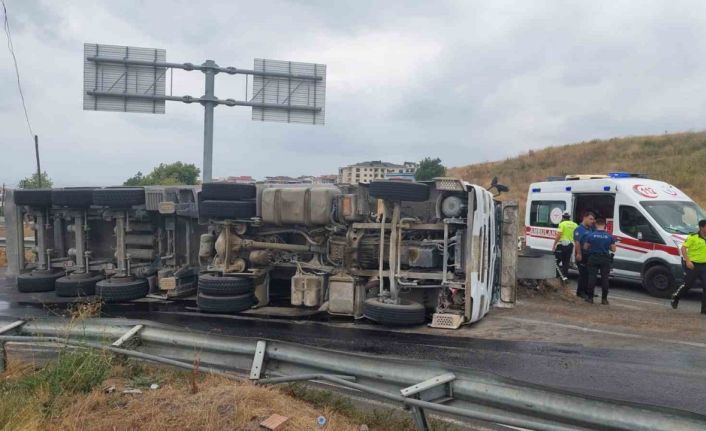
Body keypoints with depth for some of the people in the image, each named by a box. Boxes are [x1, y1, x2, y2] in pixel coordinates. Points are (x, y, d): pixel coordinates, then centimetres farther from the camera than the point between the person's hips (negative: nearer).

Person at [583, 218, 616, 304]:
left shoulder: (591, 235, -6)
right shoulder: (609, 236, -3)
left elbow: (585, 247, 0)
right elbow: (613, 249, 0)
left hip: (593, 258, -1)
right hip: (605, 259, 1)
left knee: (592, 277, 4)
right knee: (604, 278, 6)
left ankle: (590, 297, 6)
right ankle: (604, 299, 9)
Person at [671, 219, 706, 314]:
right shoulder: (693, 237, -10)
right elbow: (683, 248, -13)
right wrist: (687, 261, -21)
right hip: (693, 265, -5)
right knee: (688, 284, 2)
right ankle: (675, 297, 28)